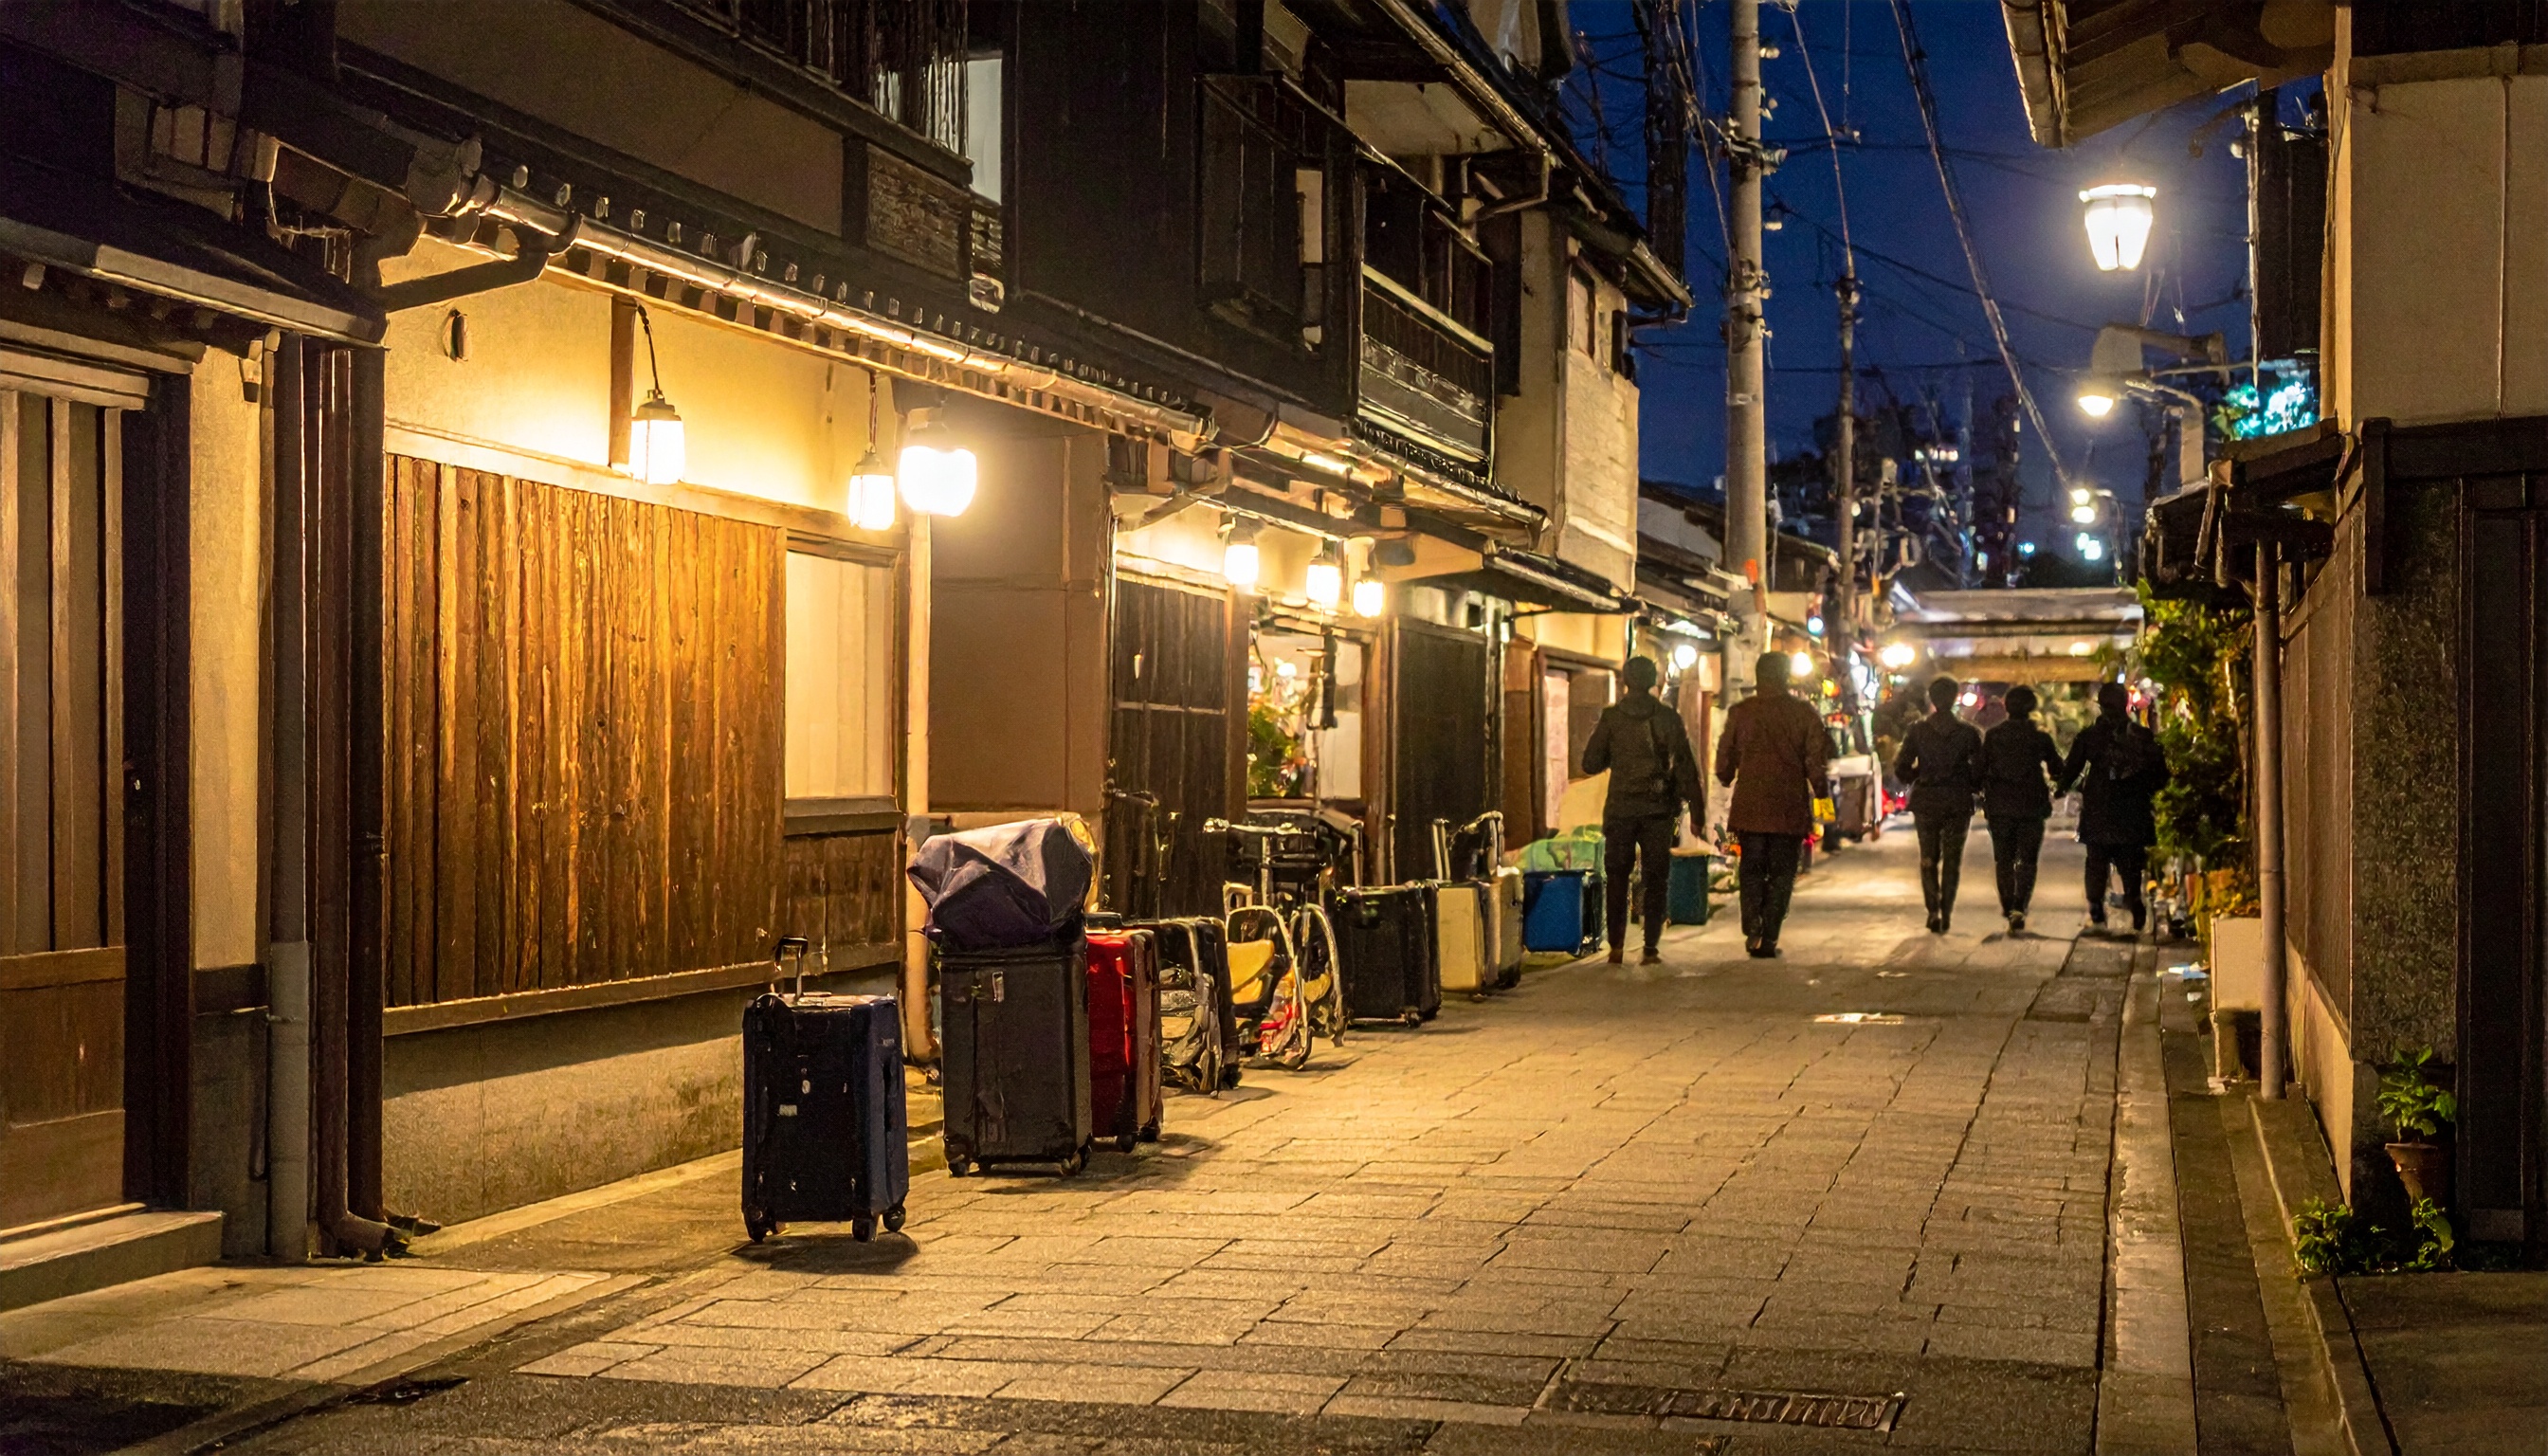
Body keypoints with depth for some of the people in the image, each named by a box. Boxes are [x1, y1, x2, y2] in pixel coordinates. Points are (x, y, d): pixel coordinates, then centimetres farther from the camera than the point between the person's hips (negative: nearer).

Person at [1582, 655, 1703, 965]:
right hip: (1658, 808, 0)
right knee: (1657, 878, 7)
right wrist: (1695, 804, 2)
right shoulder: (1668, 717, -1)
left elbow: (1591, 764, 0)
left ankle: (1616, 946, 6)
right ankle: (1651, 948, 2)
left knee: (1617, 877, 10)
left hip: (1621, 808, 0)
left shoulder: (1611, 716, -2)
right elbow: (1684, 764, -3)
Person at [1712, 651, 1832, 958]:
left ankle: (1753, 929, -6)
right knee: (1781, 874, 7)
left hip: (1749, 806, 1)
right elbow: (1816, 760, -4)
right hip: (1790, 807, -1)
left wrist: (1727, 780, 27)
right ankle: (1769, 938, 2)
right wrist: (1821, 791, 12)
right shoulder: (1804, 712, -4)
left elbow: (1724, 760, 6)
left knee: (1752, 870, 12)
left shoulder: (1739, 712, -1)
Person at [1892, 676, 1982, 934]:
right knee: (1952, 859, 12)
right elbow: (1979, 771, -7)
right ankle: (1946, 913, 7)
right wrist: (1969, 786, 13)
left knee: (1928, 858, 13)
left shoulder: (1917, 731, -5)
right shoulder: (1969, 732, -6)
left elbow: (1902, 770, -6)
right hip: (1959, 803, 0)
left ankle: (1934, 910, 1)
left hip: (1926, 801, 0)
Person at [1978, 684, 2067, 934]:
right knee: (2027, 860, 1)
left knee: (2004, 859, 14)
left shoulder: (1992, 736, -3)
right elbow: (2058, 770, 2)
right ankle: (2019, 907, -15)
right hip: (2031, 807, -1)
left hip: (1999, 807, 1)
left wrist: (1984, 802, 10)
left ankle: (2008, 906, 19)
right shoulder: (2040, 737, -6)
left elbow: (1981, 770, -1)